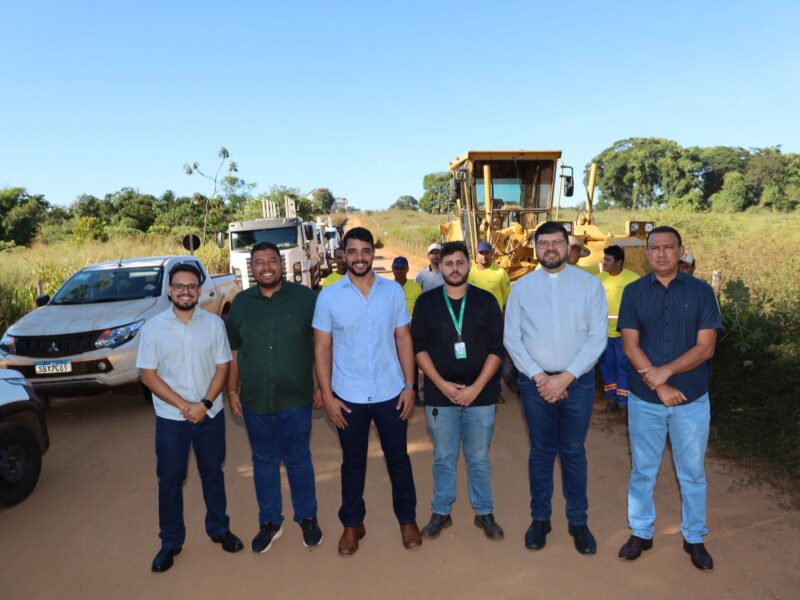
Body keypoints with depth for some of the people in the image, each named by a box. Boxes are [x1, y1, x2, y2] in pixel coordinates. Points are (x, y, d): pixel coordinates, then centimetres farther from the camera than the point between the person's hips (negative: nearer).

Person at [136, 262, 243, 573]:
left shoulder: (214, 323, -4)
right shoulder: (153, 327, -6)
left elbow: (222, 367, -3)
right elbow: (148, 375, -7)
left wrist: (204, 404, -16)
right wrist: (183, 405, -15)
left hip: (210, 415, 1)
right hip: (170, 419, -1)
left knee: (213, 474, 15)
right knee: (169, 480, 10)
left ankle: (219, 528, 34)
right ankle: (170, 542, 27)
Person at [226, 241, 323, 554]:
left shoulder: (304, 297, -6)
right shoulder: (241, 302, 3)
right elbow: (233, 351, 9)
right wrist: (232, 391, 8)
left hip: (295, 399, -2)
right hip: (254, 400, 3)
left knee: (299, 461, 12)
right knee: (264, 463, 15)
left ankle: (307, 517, 32)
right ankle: (270, 521, 33)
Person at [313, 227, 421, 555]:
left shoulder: (394, 291, -2)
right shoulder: (328, 296, -5)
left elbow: (403, 339, 3)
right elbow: (322, 348, -2)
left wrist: (409, 385, -1)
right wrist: (327, 395, -6)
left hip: (390, 393, 1)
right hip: (348, 396, -1)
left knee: (398, 458, 14)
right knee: (353, 463, 14)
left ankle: (407, 519, 34)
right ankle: (352, 523, 33)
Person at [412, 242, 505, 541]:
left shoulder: (486, 300, 0)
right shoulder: (426, 302, 1)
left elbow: (497, 348, -2)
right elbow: (419, 347, 0)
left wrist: (476, 387, -11)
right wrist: (442, 384, -10)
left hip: (480, 394, 0)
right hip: (439, 395, 0)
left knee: (479, 458, 11)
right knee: (443, 458, 12)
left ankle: (484, 512, 28)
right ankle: (441, 512, 28)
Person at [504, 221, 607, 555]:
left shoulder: (590, 284, -3)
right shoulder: (522, 287, 0)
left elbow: (597, 337, -6)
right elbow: (511, 338, -1)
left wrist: (564, 377, -12)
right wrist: (540, 377, -9)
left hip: (577, 381, -1)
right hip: (535, 382, 1)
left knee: (573, 452, 11)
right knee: (541, 451, 12)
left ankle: (578, 521, 28)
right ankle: (540, 518, 28)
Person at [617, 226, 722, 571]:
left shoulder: (701, 291, -3)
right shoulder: (633, 292, -2)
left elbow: (705, 348, -9)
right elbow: (630, 346, -7)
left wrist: (665, 371, -19)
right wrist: (658, 384, -15)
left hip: (692, 400, 0)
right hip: (644, 399, 1)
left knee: (692, 472, 14)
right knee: (642, 470, 13)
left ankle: (694, 538, 32)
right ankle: (641, 532, 30)